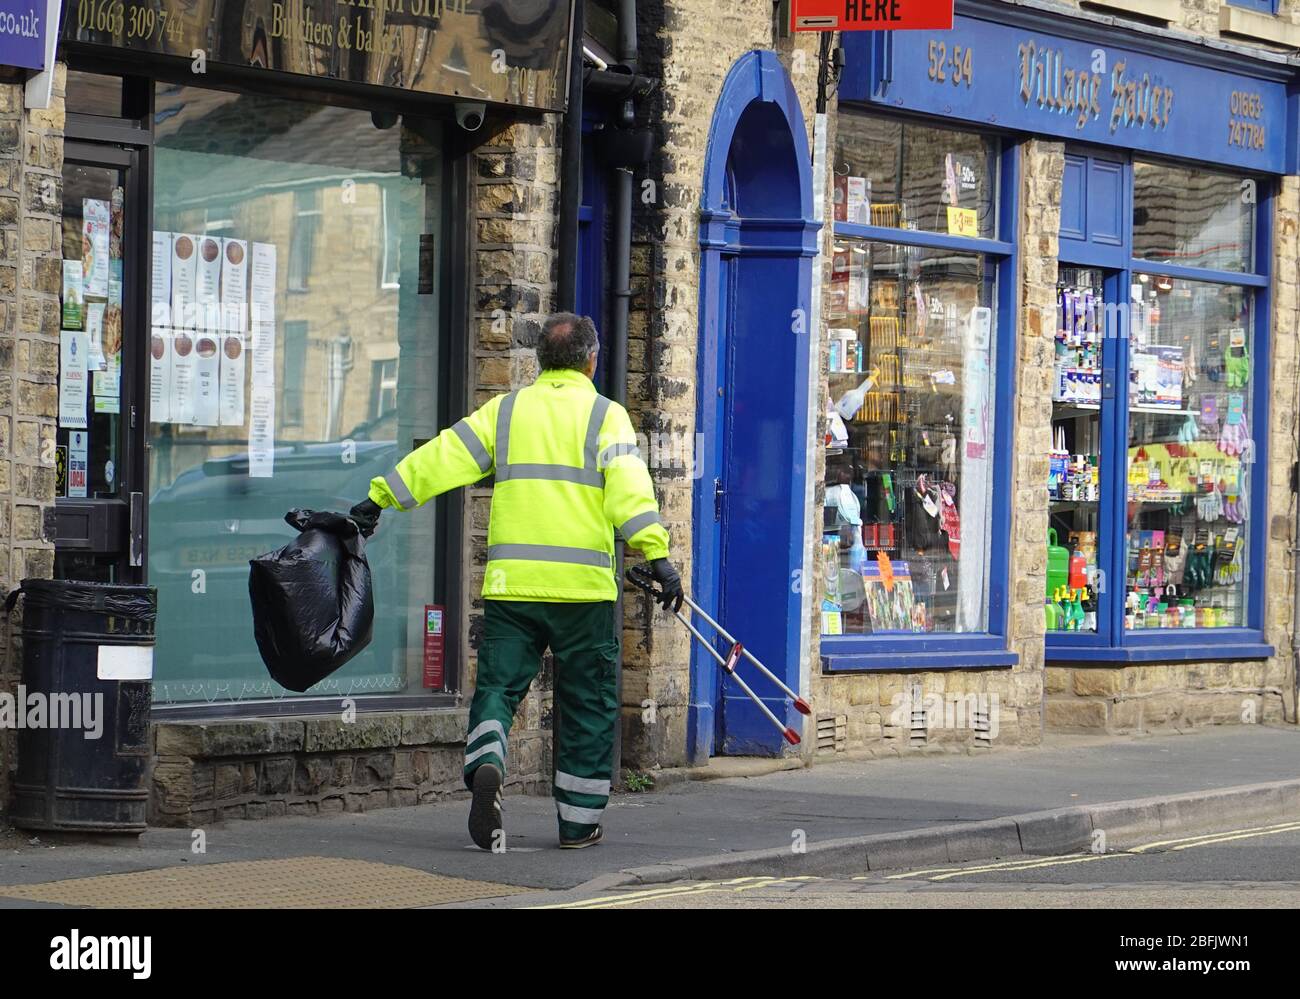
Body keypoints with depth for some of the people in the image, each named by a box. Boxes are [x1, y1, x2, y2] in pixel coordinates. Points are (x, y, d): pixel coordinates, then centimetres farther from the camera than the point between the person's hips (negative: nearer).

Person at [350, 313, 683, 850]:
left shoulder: (505, 410, 10)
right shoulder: (605, 415, 2)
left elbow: (442, 458, 6)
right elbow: (629, 489, -12)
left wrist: (379, 498, 12)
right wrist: (657, 555, -18)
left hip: (511, 583, 2)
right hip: (583, 584, -2)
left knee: (498, 685, 6)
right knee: (587, 704, 10)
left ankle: (485, 764, -24)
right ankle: (578, 822, 12)